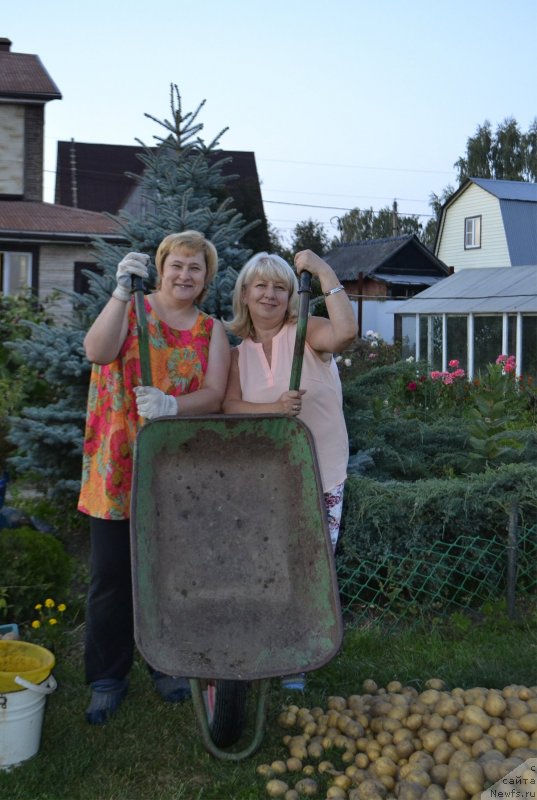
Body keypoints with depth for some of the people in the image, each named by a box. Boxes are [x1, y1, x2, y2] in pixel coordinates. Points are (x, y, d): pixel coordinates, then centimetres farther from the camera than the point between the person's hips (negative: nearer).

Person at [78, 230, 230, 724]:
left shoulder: (212, 331, 8)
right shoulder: (131, 309, 3)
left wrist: (173, 405, -26)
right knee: (111, 574, 4)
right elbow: (97, 351, -18)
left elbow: (215, 394, -7)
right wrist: (122, 291, -24)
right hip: (119, 467, -1)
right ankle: (108, 677, 18)